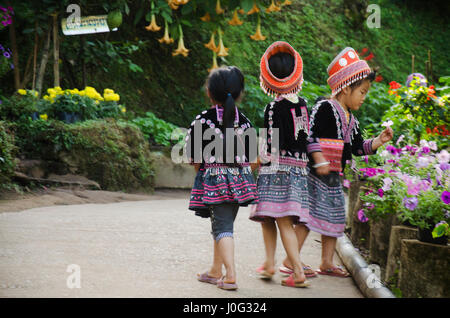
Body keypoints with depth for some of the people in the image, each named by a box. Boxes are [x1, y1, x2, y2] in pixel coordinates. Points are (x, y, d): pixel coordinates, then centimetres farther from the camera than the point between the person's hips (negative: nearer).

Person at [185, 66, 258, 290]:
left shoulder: (202, 121, -9)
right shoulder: (245, 122, 3)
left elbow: (194, 157, -7)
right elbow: (249, 156, 6)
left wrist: (203, 171, 10)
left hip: (213, 179, -4)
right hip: (239, 179, 4)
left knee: (222, 227, -2)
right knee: (223, 224, 16)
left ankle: (230, 275, -14)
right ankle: (216, 271, 28)